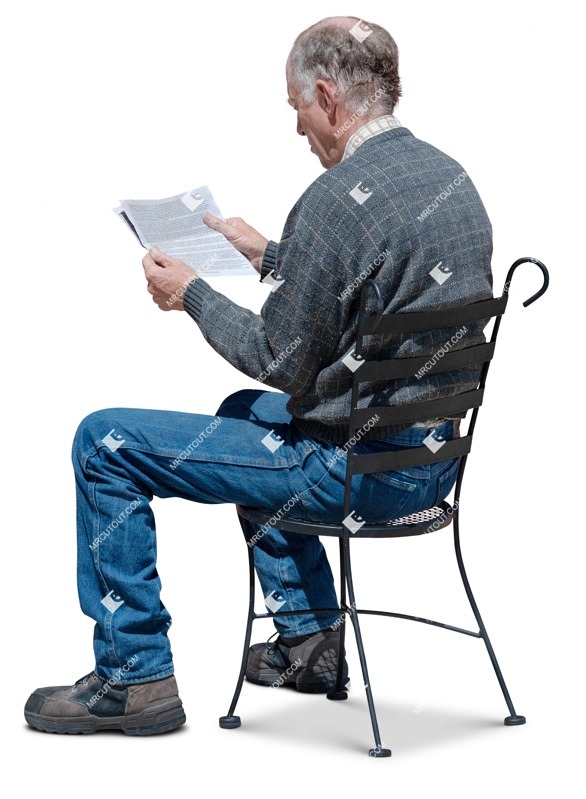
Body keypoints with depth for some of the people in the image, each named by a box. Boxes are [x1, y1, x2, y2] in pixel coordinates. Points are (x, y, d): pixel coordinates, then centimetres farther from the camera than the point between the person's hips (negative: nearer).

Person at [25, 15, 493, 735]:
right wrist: (271, 257, 22)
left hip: (357, 469, -9)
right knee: (245, 411, 36)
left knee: (105, 442, -1)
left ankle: (134, 675, 8)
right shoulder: (449, 175, 6)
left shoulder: (337, 199, -22)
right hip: (436, 454, 10)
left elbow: (282, 364, -17)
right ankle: (309, 636, 34)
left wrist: (192, 292, -2)